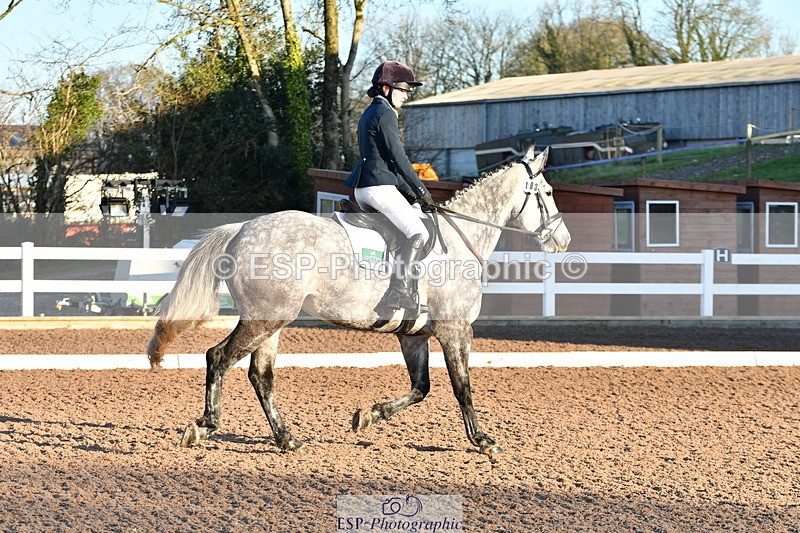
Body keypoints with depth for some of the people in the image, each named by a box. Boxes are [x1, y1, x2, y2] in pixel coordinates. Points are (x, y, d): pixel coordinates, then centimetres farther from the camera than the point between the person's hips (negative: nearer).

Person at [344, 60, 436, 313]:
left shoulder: (369, 113, 21)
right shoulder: (385, 114, -10)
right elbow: (398, 158, -14)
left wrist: (407, 191, 22)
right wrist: (422, 191, -7)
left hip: (362, 187, 11)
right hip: (379, 186, -11)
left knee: (415, 215, 22)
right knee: (418, 233, -14)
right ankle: (398, 290, -22)